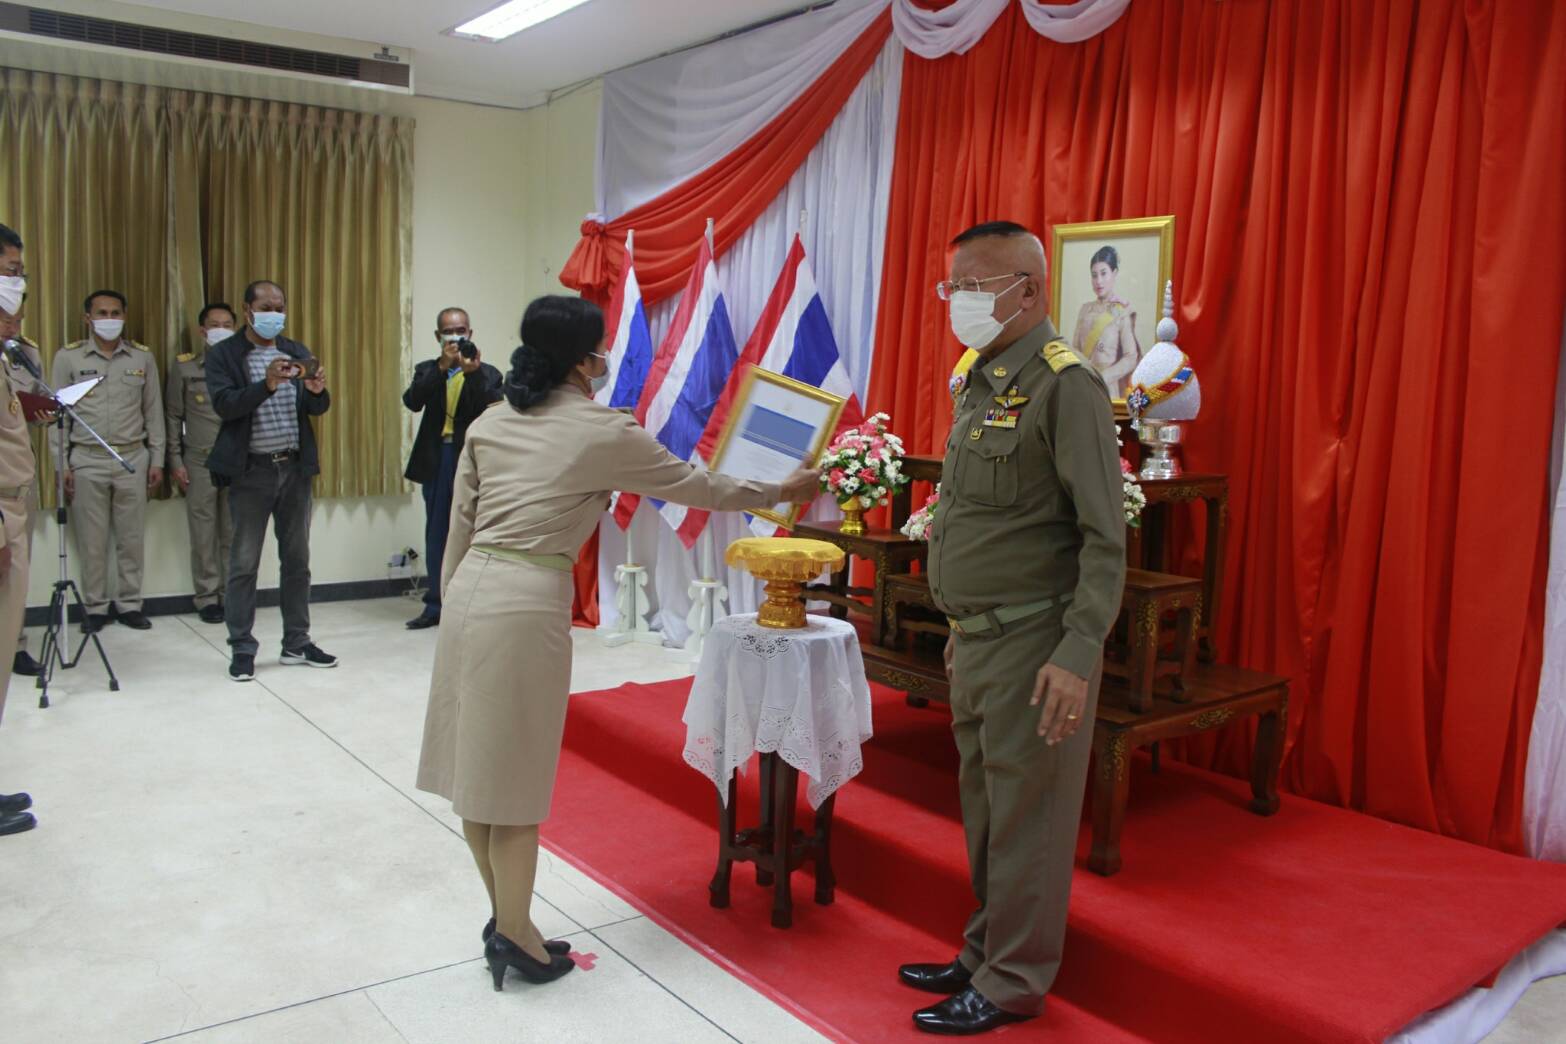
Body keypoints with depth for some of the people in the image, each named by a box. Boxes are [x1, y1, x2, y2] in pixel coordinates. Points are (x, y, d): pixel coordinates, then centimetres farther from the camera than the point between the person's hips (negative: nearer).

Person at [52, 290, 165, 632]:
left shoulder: (143, 357, 5)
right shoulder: (68, 357, 1)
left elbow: (153, 411, 9)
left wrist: (157, 459, 6)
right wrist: (61, 464, -2)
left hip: (133, 459, 1)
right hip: (87, 461, -1)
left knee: (131, 538, 6)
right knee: (92, 540, 5)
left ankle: (129, 604, 17)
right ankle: (95, 607, 15)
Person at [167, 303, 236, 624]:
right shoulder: (184, 366, 3)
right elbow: (173, 416, 5)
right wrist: (176, 461, 0)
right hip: (199, 461, -1)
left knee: (233, 533, 5)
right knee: (203, 534, 4)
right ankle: (207, 598, 12)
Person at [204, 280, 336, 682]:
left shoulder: (298, 352, 10)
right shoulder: (223, 355, -2)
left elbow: (317, 409, 5)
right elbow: (224, 404, -16)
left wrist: (317, 390, -18)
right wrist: (267, 384, -29)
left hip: (295, 467, 4)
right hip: (250, 470, -4)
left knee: (297, 559, 10)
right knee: (244, 563, 2)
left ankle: (297, 643, 19)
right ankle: (242, 649, 10)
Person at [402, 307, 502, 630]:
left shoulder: (487, 374, 3)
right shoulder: (427, 370, 10)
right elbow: (412, 401, -9)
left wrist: (473, 372, -22)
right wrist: (443, 366, -19)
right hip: (436, 461, 3)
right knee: (436, 537, 10)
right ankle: (436, 605, 19)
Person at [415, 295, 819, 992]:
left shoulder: (488, 426, 11)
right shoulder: (604, 433, -4)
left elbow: (459, 528, 12)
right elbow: (695, 486, 6)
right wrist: (781, 492, 19)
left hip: (469, 589, 7)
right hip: (528, 603, -6)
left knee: (475, 762, 13)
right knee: (515, 772, 4)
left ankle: (504, 918, 28)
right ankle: (515, 934, 16)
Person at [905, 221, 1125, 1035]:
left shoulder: (1065, 387, -14)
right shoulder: (980, 383, 13)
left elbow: (1104, 537, -16)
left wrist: (1079, 653, -22)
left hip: (1033, 647, -8)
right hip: (977, 640, 9)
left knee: (1025, 820, 3)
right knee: (985, 810, 18)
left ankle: (1012, 985, 18)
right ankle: (985, 956, 33)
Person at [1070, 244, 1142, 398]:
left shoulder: (1123, 310, -6)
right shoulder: (1086, 309, 9)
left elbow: (1131, 358, -11)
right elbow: (1075, 347, 10)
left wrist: (1101, 378, -19)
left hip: (1108, 388, -4)